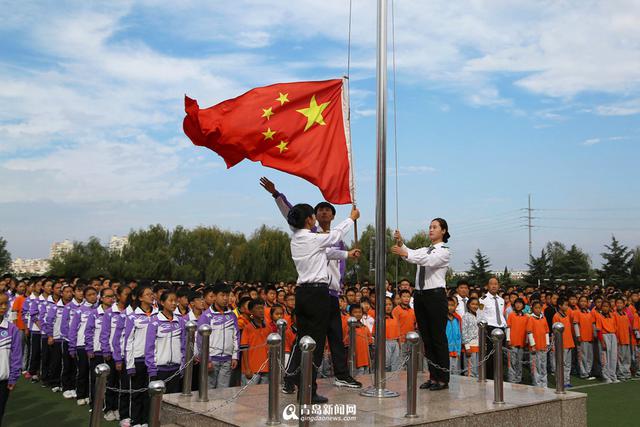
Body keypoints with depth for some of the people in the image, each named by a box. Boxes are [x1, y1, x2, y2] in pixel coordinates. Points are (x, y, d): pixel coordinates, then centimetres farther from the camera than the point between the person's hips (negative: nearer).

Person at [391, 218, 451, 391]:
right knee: (426, 338, 9)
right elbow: (411, 254, 0)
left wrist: (405, 253, -32)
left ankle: (443, 379, 5)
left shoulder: (444, 251, -5)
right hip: (420, 295, 7)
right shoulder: (424, 250, 18)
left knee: (439, 338, -2)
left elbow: (428, 261, -23)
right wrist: (401, 244, -18)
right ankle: (433, 377, 17)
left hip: (436, 295, -7)